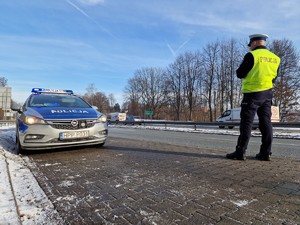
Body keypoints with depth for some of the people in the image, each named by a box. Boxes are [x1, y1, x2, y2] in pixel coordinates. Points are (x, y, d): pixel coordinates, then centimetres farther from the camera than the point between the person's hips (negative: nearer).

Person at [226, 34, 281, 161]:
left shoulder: (251, 55, -9)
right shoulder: (275, 58, 11)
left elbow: (240, 74, -7)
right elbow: (273, 77, 19)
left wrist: (249, 74, 13)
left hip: (252, 93, -6)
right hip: (267, 94, 7)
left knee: (246, 123, -5)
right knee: (266, 123, 7)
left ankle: (240, 152, -3)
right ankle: (266, 153, 10)